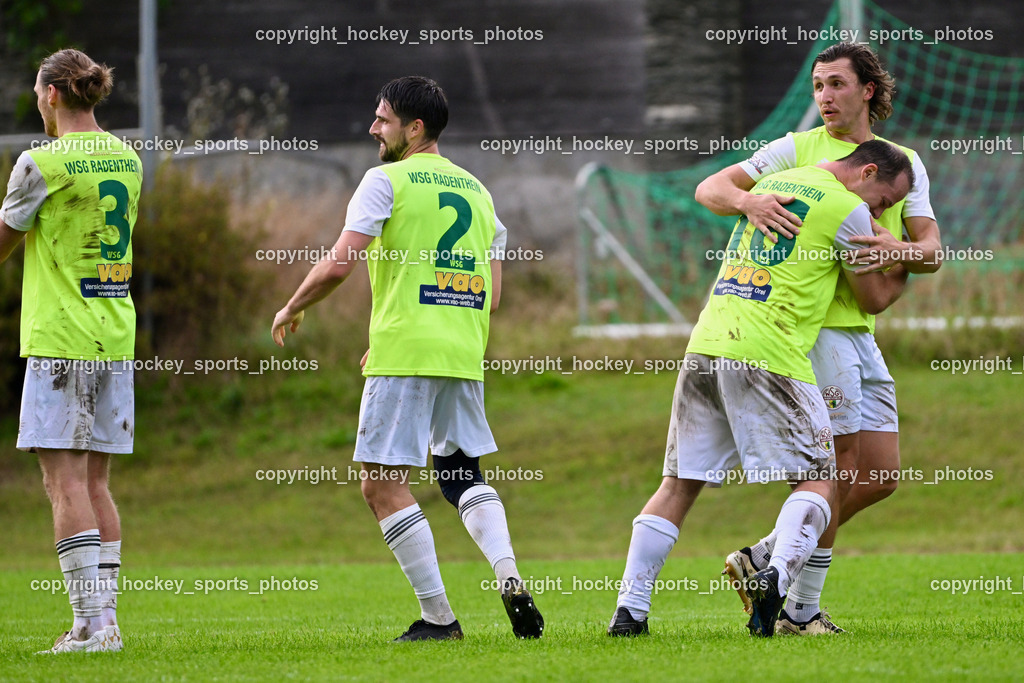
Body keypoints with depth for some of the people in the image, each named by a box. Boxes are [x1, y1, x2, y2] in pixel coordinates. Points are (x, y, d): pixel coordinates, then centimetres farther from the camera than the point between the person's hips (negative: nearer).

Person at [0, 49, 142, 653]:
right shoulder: (127, 160, 10)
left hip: (60, 339, -7)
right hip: (117, 337, 7)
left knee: (65, 480, -6)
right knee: (96, 481, 10)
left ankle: (91, 623, -12)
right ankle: (105, 618, 8)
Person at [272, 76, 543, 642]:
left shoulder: (386, 180, -3)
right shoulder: (474, 189, 17)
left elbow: (339, 264, -11)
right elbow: (492, 297, 16)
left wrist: (292, 309, 6)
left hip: (404, 356, -7)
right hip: (464, 356, 7)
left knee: (383, 485, -1)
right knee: (462, 473, 19)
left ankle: (438, 616, -6)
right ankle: (510, 579, -3)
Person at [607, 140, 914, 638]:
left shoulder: (772, 184, 21)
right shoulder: (847, 209, 0)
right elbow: (874, 299, 10)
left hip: (706, 344, 6)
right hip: (769, 353, -6)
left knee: (679, 483, 10)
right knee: (818, 479, 1)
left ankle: (630, 607, 3)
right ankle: (777, 574, -25)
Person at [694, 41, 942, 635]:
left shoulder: (904, 162, 12)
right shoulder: (798, 150, -1)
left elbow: (932, 250, 4)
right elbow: (709, 189, -6)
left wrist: (902, 252, -19)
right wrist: (748, 200, -28)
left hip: (860, 331, 6)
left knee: (881, 476, 5)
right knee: (839, 469, -9)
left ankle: (762, 561, 15)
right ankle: (800, 609, 0)